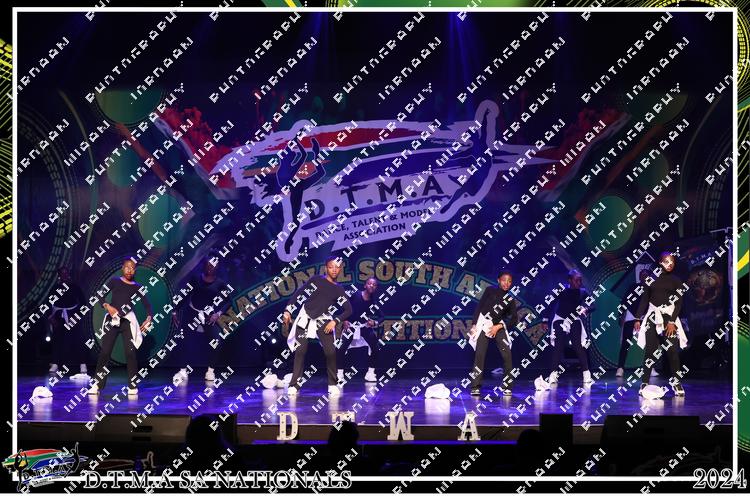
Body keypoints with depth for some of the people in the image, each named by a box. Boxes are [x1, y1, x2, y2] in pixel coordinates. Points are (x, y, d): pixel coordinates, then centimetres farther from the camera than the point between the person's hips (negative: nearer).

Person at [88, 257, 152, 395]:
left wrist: (149, 318, -15)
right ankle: (97, 385, 0)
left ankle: (132, 386, -3)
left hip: (128, 321, 0)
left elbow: (147, 303, 2)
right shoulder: (114, 282, 6)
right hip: (112, 320, 0)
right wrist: (107, 306, -16)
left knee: (130, 352, -8)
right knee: (105, 352, -4)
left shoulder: (137, 287, 7)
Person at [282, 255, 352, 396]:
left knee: (330, 352, -10)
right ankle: (294, 385, 3)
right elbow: (298, 294, -4)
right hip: (305, 318, -1)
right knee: (300, 351, -4)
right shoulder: (316, 280, -4)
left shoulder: (338, 289, 2)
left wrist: (335, 321, -13)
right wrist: (288, 311, -10)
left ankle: (332, 384, 4)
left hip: (323, 320, 1)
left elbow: (348, 310, 0)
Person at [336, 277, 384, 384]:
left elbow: (381, 316, -4)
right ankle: (339, 374, -3)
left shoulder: (374, 301, -10)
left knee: (374, 346, -10)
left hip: (365, 326, 3)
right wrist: (345, 320, -16)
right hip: (351, 325, -3)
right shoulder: (356, 296, -18)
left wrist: (375, 323, -22)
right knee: (341, 348, -14)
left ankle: (370, 374, 2)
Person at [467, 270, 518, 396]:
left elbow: (514, 319, 1)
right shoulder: (490, 290, 3)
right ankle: (475, 387, -9)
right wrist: (474, 325, -6)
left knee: (507, 355, -10)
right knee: (479, 355, -10)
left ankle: (507, 387, -5)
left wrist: (498, 327, -11)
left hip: (498, 326, 2)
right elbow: (479, 306, 1)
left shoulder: (510, 300, 6)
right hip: (483, 324, -2)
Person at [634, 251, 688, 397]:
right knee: (649, 350, -3)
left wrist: (672, 321, -12)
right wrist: (638, 319, 6)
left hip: (669, 317, -1)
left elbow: (679, 302, -1)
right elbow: (644, 299, 11)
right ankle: (645, 383, -1)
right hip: (652, 317, 1)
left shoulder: (676, 281, 5)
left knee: (673, 350, -9)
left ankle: (676, 382, -2)